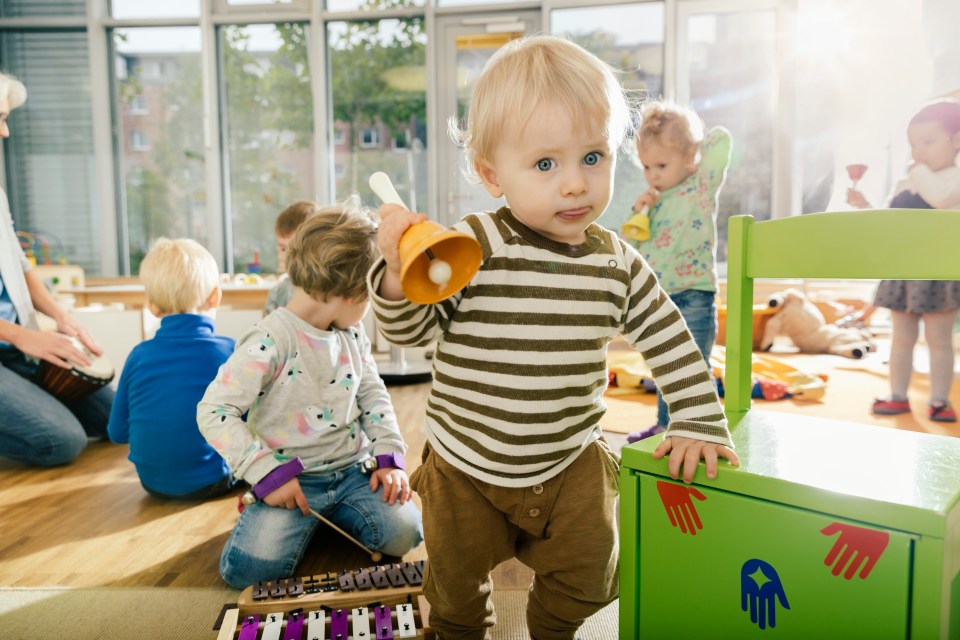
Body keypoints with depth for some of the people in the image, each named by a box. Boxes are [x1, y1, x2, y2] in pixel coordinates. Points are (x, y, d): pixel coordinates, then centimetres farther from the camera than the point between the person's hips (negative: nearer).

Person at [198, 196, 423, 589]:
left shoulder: (353, 335, 4)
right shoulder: (270, 343, -18)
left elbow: (374, 397, 13)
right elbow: (213, 412, -19)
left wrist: (390, 457, 0)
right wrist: (268, 474, -21)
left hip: (352, 468, 5)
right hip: (290, 478, -4)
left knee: (404, 534, -15)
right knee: (250, 567, -24)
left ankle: (332, 514, 14)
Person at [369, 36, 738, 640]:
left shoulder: (617, 262, -8)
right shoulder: (471, 248, -19)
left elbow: (671, 342, 1)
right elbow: (411, 329, -15)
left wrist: (700, 425, -2)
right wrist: (399, 274, -34)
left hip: (573, 464, 2)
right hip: (466, 466, -1)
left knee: (585, 580, 17)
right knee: (456, 585, 19)